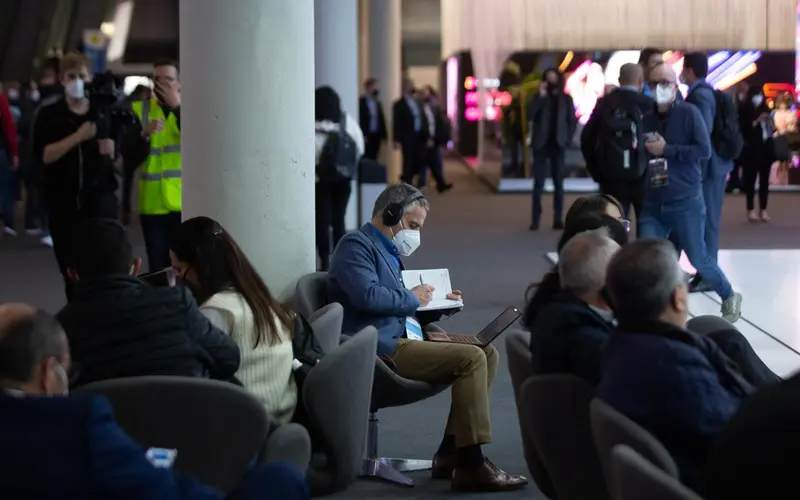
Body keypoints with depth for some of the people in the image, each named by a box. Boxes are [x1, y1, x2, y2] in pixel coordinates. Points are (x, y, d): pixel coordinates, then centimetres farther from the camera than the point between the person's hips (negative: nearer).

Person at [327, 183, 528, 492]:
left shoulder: (387, 250, 25)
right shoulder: (356, 245, -6)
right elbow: (368, 296, -23)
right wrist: (412, 298, -9)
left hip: (404, 336, 11)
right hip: (381, 346, -11)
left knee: (488, 352, 2)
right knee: (471, 359, -23)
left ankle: (452, 452, -3)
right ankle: (470, 465, -23)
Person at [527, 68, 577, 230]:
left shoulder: (566, 99, 8)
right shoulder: (540, 97, 7)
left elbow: (572, 121, 8)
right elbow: (530, 115, -9)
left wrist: (568, 139, -3)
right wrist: (541, 96, -13)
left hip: (558, 144, 1)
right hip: (541, 144, -1)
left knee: (558, 183, 1)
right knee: (538, 183, -4)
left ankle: (558, 219, 3)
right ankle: (535, 220, -5)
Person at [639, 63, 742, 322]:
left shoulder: (688, 113, -6)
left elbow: (704, 150, -15)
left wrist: (666, 150, -15)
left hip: (686, 202, -3)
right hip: (652, 204, 3)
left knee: (698, 259, 7)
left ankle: (729, 297, 31)